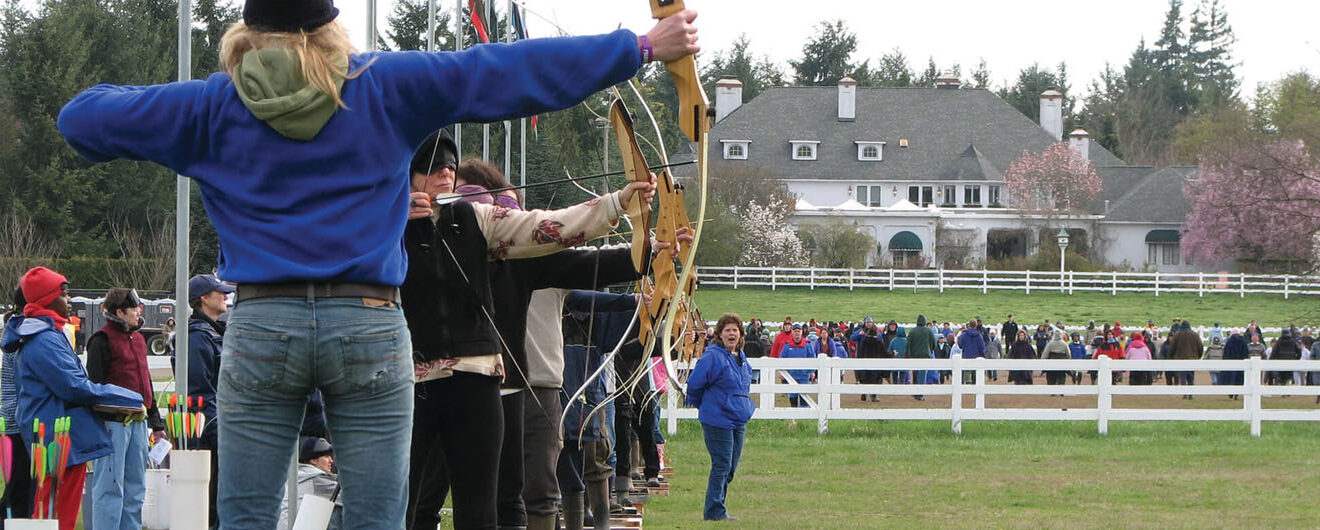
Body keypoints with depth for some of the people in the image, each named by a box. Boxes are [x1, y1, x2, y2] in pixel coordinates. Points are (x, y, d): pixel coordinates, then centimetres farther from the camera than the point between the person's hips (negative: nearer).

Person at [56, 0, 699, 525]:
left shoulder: (212, 106, 5)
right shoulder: (383, 87, 3)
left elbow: (82, 119, 11)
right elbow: (513, 71, 4)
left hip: (261, 323, 1)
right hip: (369, 322, 0)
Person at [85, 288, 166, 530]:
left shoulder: (137, 339, 18)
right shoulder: (102, 340, -7)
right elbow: (95, 384, -11)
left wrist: (155, 420, 24)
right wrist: (100, 422, -16)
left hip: (137, 424, 8)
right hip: (113, 423, -8)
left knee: (135, 487, 11)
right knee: (110, 486, -8)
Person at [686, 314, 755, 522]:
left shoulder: (741, 357, 12)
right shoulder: (713, 357, -14)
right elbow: (694, 384, -11)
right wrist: (702, 405, 3)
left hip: (738, 420, 8)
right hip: (718, 421, -8)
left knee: (730, 468, 11)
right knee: (721, 466, -8)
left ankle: (716, 509, 19)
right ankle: (715, 511, -3)